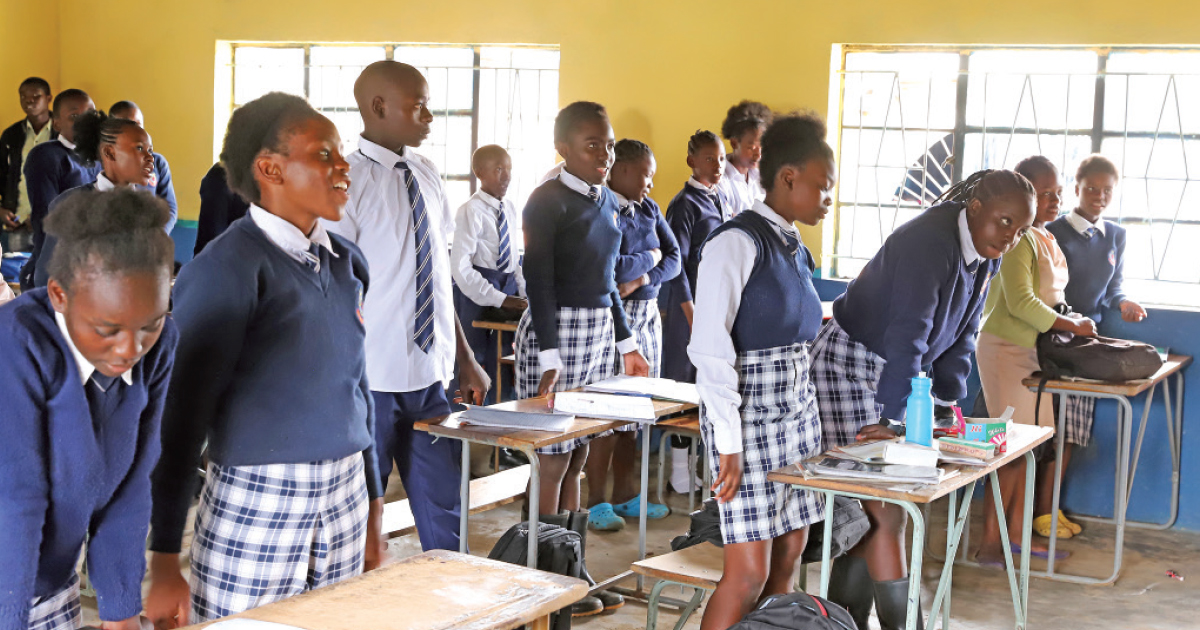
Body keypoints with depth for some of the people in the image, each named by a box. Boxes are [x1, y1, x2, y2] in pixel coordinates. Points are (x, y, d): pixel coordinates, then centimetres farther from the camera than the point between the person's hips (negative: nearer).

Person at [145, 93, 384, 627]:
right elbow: (182, 414, -12)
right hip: (257, 502, -6)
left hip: (344, 497, 6)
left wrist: (374, 519, 20)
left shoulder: (345, 263, 9)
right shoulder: (229, 267, -12)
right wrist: (165, 564, -14)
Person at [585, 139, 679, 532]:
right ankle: (596, 503, 5)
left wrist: (641, 280, -11)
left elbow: (674, 259, 8)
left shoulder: (648, 209, 11)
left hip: (647, 315, 8)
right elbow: (611, 266, -24)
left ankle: (624, 495, 21)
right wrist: (650, 256, -6)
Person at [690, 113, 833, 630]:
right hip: (749, 411, -8)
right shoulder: (738, 243, -14)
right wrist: (729, 443, -21)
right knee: (749, 572, -8)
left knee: (789, 558, 8)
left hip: (797, 409, 8)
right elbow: (710, 349, -19)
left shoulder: (793, 248, 12)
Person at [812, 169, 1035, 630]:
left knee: (865, 508, 8)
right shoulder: (930, 243, -24)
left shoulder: (985, 257, 5)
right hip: (848, 363, -9)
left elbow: (961, 335, 12)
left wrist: (948, 402, 5)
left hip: (896, 371, 9)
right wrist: (895, 418, -34)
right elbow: (908, 334, -30)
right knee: (884, 509, -11)